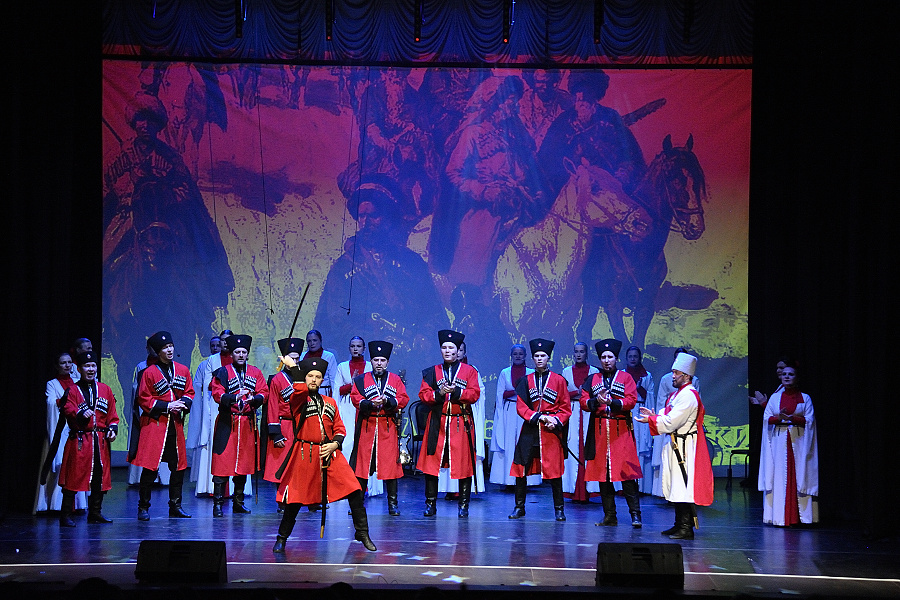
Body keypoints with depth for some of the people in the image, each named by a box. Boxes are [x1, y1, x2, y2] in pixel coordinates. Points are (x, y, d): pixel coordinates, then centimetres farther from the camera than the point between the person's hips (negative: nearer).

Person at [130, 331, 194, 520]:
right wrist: (167, 406, -13)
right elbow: (143, 400, -5)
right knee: (150, 468, -7)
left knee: (178, 466, 5)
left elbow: (189, 393, 15)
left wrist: (183, 403, -7)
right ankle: (143, 508, 1)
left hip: (176, 425, 5)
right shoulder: (149, 372, -4)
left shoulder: (183, 370, 11)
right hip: (154, 424, -5)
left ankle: (175, 507, 15)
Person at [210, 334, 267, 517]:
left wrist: (254, 398, -18)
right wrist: (234, 397, -25)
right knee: (223, 462, -9)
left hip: (248, 424, 4)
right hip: (227, 423, -4)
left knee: (244, 462, 8)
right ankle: (218, 503, -7)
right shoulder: (222, 373, 2)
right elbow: (217, 394, -8)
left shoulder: (256, 373, 12)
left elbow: (263, 393, 4)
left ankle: (238, 503, 17)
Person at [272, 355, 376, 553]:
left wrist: (334, 444, -3)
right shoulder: (298, 399, 2)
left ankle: (362, 533, 2)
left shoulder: (330, 403, 16)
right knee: (295, 499, 0)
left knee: (354, 491, -7)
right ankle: (281, 538, 17)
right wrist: (293, 367, -17)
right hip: (304, 455, -3)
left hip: (330, 453, 3)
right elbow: (301, 389, -22)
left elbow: (340, 428, 15)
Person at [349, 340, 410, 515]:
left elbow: (403, 399, 2)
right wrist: (370, 404, -20)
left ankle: (392, 503, 5)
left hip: (388, 428, 0)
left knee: (390, 463, -1)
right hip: (366, 427, 0)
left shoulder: (395, 380, 12)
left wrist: (388, 401, -17)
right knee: (362, 463, 0)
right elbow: (355, 398, -2)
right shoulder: (361, 379, 10)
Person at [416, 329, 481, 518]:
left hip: (461, 423, -1)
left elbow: (474, 394, -3)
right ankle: (431, 504, 8)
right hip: (437, 424, 1)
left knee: (464, 465, -2)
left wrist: (456, 391, -18)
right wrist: (439, 393, -15)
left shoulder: (469, 371, 7)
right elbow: (423, 394, 3)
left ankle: (463, 505, 6)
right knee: (432, 464, -1)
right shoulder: (432, 372, 11)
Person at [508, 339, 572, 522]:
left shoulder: (559, 381, 5)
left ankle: (559, 509, 6)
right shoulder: (526, 381, 9)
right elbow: (521, 407, 1)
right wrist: (539, 417, -12)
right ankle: (519, 507, 11)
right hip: (530, 431, 2)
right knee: (521, 468, 0)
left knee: (554, 471, -3)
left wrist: (556, 421, -13)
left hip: (551, 431, -2)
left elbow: (566, 409, 5)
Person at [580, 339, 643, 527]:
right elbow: (584, 402, 5)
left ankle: (635, 514, -8)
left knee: (627, 473, -9)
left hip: (621, 430, -3)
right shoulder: (592, 380, 15)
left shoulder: (626, 378, 8)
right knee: (602, 473, 3)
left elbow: (631, 400, -5)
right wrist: (597, 401, -15)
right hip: (599, 431, 3)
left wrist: (611, 402, -19)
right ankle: (609, 516, 10)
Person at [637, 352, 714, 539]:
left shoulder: (688, 396, -17)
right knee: (677, 487, 14)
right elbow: (669, 415, 21)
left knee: (684, 486, -10)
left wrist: (650, 420, -11)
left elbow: (671, 422, -20)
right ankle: (680, 525, 20)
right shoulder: (678, 394, 16)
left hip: (684, 446, -11)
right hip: (675, 445, 11)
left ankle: (686, 528, -9)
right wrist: (655, 415, 4)